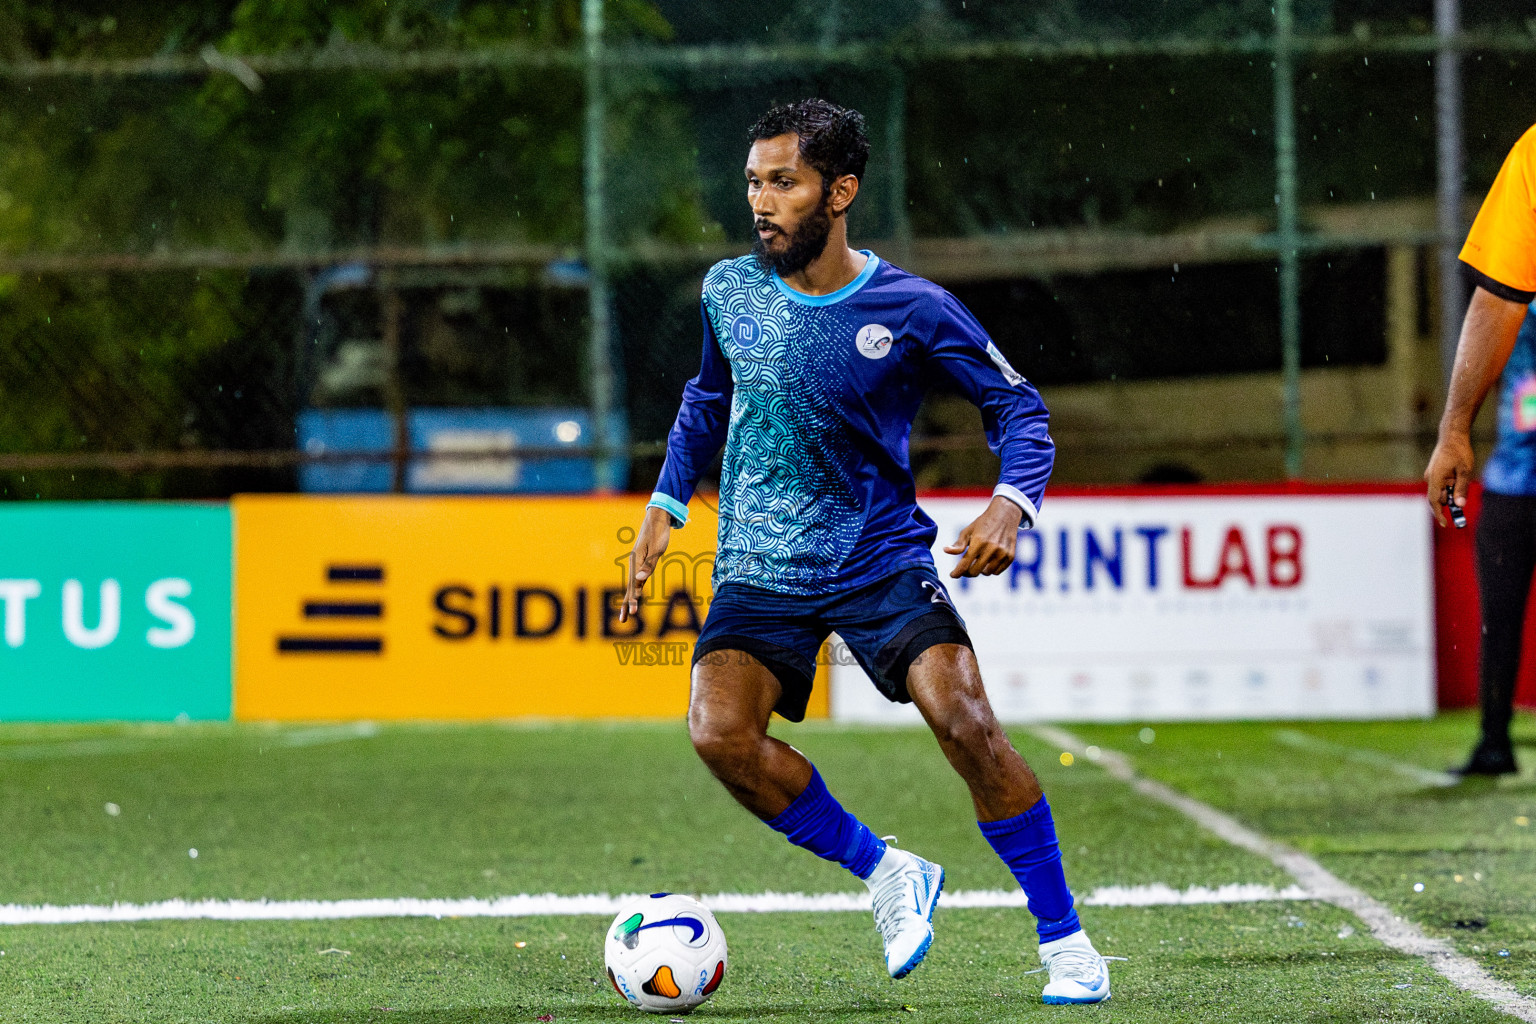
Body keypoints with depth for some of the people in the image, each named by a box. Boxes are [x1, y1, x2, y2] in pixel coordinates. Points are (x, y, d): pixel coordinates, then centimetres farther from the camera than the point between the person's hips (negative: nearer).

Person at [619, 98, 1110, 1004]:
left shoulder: (913, 309, -10)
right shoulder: (730, 292, 2)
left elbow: (1018, 407, -3)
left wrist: (1011, 505, -21)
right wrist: (667, 504, 14)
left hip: (882, 557, -3)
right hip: (760, 572, 3)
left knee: (966, 721, -23)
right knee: (720, 733, -23)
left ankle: (1064, 939, -8)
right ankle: (886, 873, -2)